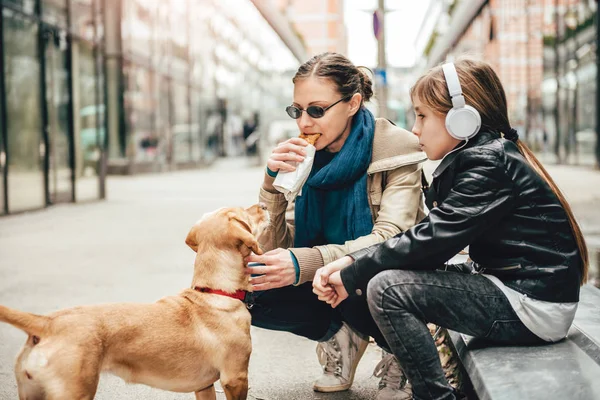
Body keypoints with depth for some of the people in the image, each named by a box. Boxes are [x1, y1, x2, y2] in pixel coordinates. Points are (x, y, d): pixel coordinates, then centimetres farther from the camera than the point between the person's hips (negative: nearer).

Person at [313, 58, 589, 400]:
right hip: (508, 283, 10)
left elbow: (432, 240, -23)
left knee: (386, 288, -17)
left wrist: (352, 276, -14)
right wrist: (351, 263, -6)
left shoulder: (488, 162, -17)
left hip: (535, 307, -10)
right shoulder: (475, 157, 11)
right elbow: (430, 235, 5)